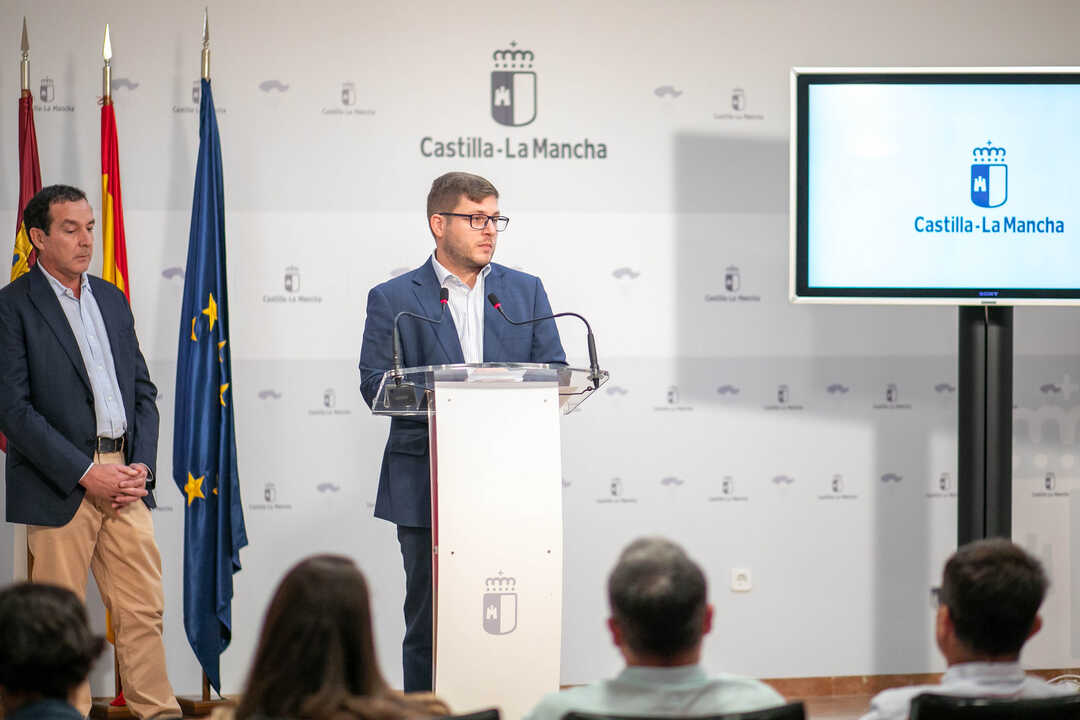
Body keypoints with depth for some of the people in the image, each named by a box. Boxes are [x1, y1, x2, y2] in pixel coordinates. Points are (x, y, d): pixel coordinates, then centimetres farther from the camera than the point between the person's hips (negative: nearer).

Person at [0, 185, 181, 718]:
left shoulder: (112, 299, 15)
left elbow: (142, 389, 17)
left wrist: (142, 466, 1)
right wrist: (85, 473, -15)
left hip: (125, 476, 5)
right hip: (59, 487, -5)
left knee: (143, 609, 4)